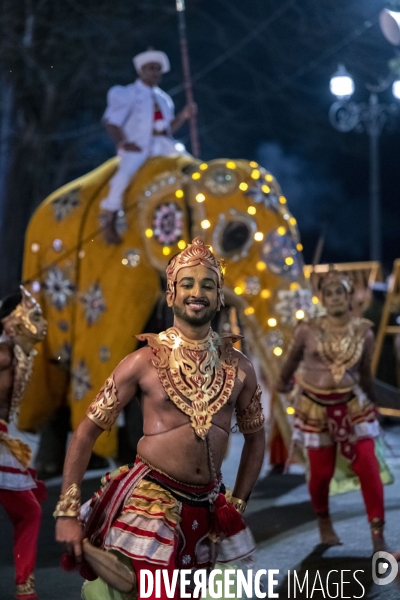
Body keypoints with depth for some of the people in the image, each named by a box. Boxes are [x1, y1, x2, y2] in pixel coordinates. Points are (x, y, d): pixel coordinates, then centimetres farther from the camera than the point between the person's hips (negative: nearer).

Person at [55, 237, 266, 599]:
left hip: (207, 508, 4)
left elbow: (255, 437, 16)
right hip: (149, 503, -4)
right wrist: (68, 511, -9)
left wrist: (239, 504, 9)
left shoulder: (238, 366, 2)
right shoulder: (145, 362, -7)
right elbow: (87, 432, -4)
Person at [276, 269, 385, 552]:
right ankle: (324, 523, 35)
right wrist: (284, 382, 26)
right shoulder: (308, 330, -10)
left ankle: (378, 538, 0)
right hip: (316, 407, -1)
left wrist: (372, 402, 20)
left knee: (368, 468, -8)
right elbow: (293, 359, 10)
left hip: (352, 406, 1)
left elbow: (365, 373, 9)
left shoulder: (364, 332, -7)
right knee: (321, 472, 6)